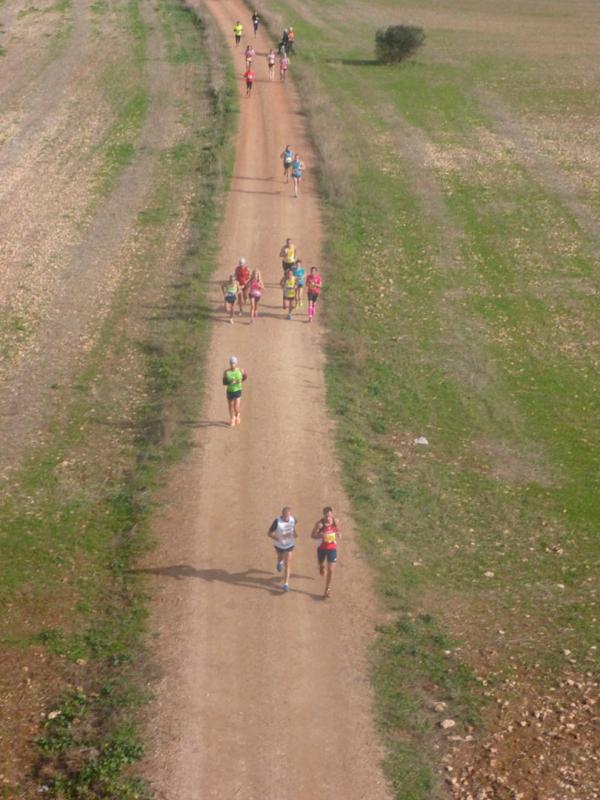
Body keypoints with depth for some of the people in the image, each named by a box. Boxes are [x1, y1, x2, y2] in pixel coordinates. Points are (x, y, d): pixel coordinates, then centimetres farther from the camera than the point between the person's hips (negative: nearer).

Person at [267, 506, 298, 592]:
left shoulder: (293, 519, -20)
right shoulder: (277, 521, -30)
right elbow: (269, 533, -23)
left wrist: (295, 532, -5)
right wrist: (277, 538, -39)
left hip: (289, 545, 0)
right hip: (279, 545, 0)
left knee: (287, 564, -5)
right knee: (280, 558, 28)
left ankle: (285, 584, 1)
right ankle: (279, 562, 66)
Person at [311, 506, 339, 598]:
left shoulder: (335, 521, -11)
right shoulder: (319, 523, -20)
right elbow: (313, 535, -13)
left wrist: (337, 534, -13)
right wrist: (321, 536, -32)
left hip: (332, 548, 0)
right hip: (321, 548, 0)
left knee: (330, 570, -4)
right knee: (321, 564, 25)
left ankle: (327, 589, 11)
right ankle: (321, 567, 64)